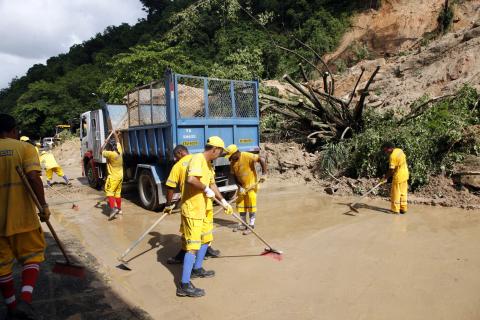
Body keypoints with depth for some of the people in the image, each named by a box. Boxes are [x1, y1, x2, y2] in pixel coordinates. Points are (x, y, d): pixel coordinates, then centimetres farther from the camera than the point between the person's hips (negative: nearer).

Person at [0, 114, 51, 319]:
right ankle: (25, 301, -7)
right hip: (22, 216, -3)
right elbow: (33, 177, -18)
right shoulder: (24, 148, -5)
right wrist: (44, 206, -15)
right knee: (32, 255, 11)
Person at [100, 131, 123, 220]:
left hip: (113, 177, -7)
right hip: (120, 176, 7)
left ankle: (113, 208, -21)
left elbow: (102, 152, -3)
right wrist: (115, 134, 32)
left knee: (109, 192, -7)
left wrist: (105, 143, 9)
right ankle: (119, 209, 23)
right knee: (117, 193, 16)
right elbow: (118, 142, 17)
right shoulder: (119, 151, -2)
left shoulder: (110, 154, -21)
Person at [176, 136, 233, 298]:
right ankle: (184, 285, -2)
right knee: (193, 246, -8)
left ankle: (197, 269, 41)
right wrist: (206, 189, -22)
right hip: (193, 209, -10)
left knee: (206, 239, 23)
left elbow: (212, 184, 23)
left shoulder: (208, 164, 13)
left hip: (204, 208, 10)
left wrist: (223, 201, 24)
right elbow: (191, 179, -36)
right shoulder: (197, 159, -18)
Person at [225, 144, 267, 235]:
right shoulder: (232, 162, -2)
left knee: (251, 205, -1)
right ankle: (243, 225, 26)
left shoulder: (247, 156, -23)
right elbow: (235, 176, 3)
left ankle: (251, 226, 10)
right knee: (240, 205, 12)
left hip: (251, 185, -7)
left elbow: (262, 160, -25)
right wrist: (240, 187, -9)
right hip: (242, 186, 7)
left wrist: (264, 174, -27)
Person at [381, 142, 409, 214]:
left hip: (398, 176, -8)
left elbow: (391, 170, -20)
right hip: (405, 175, 8)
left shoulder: (392, 156, -23)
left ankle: (395, 209, 13)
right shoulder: (400, 150, 3)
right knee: (403, 192, 15)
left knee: (395, 194, 5)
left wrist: (385, 178, -7)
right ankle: (403, 208, 23)